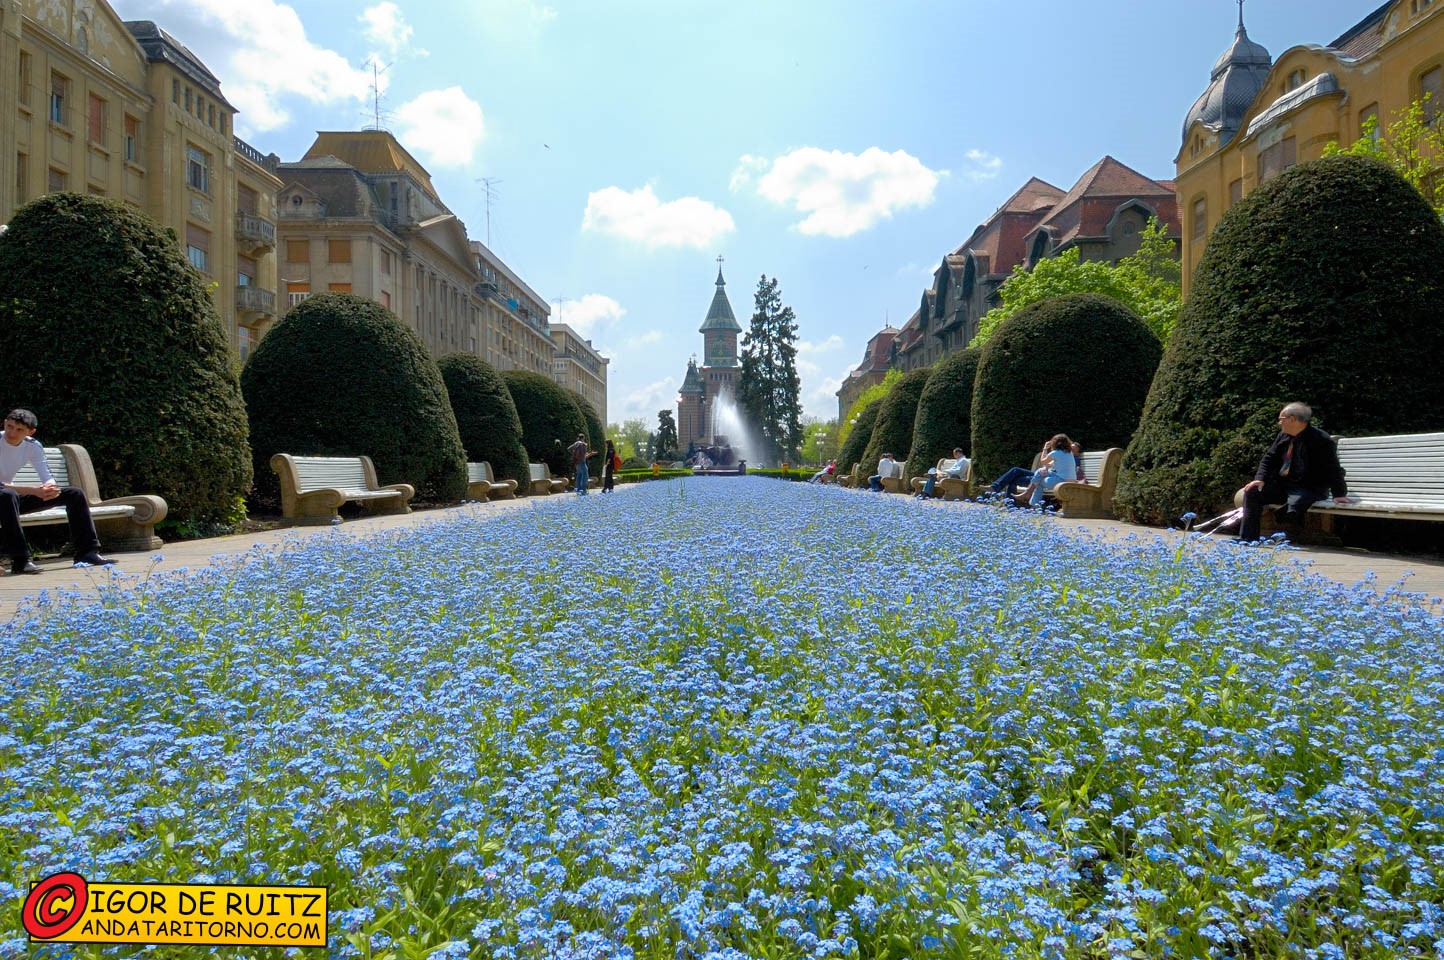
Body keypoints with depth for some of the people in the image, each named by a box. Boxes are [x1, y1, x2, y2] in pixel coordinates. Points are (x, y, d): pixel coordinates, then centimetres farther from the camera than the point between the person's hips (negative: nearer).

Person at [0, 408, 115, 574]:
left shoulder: (32, 446, -3)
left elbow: (48, 478, -3)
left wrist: (50, 488, -28)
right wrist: (34, 490, -37)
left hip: (14, 499, 6)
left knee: (75, 494, -4)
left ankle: (87, 551, -3)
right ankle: (20, 561, -38)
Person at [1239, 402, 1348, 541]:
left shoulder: (1321, 440, -14)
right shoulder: (1283, 435, 7)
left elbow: (1333, 468, -14)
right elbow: (1269, 458, 10)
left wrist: (1339, 494, -17)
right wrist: (1260, 478, -7)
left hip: (1308, 489, -7)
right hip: (1281, 485, 7)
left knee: (1292, 509, -36)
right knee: (1252, 491, -11)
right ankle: (1247, 539, -11)